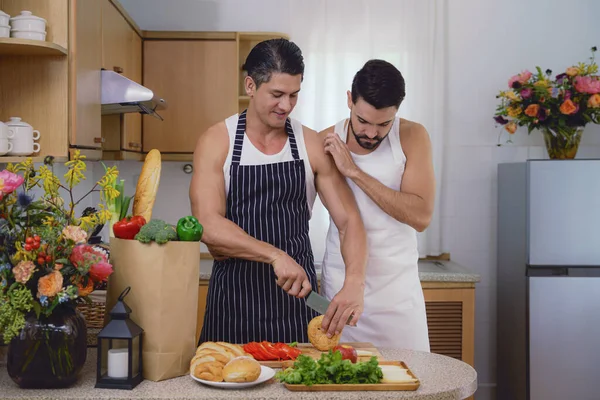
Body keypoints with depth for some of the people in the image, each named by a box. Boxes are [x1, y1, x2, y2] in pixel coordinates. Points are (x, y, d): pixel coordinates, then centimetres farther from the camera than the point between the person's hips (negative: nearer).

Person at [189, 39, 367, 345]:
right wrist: (275, 255, -26)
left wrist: (354, 283, -19)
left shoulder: (312, 145, 1)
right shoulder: (216, 142, -4)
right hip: (234, 297, -1)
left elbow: (348, 219, -2)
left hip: (298, 293, 2)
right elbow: (208, 225, -14)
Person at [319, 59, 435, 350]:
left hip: (396, 287, -1)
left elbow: (421, 216, -16)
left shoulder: (412, 137, -5)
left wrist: (354, 172, -18)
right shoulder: (326, 142, -2)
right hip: (338, 285, 1)